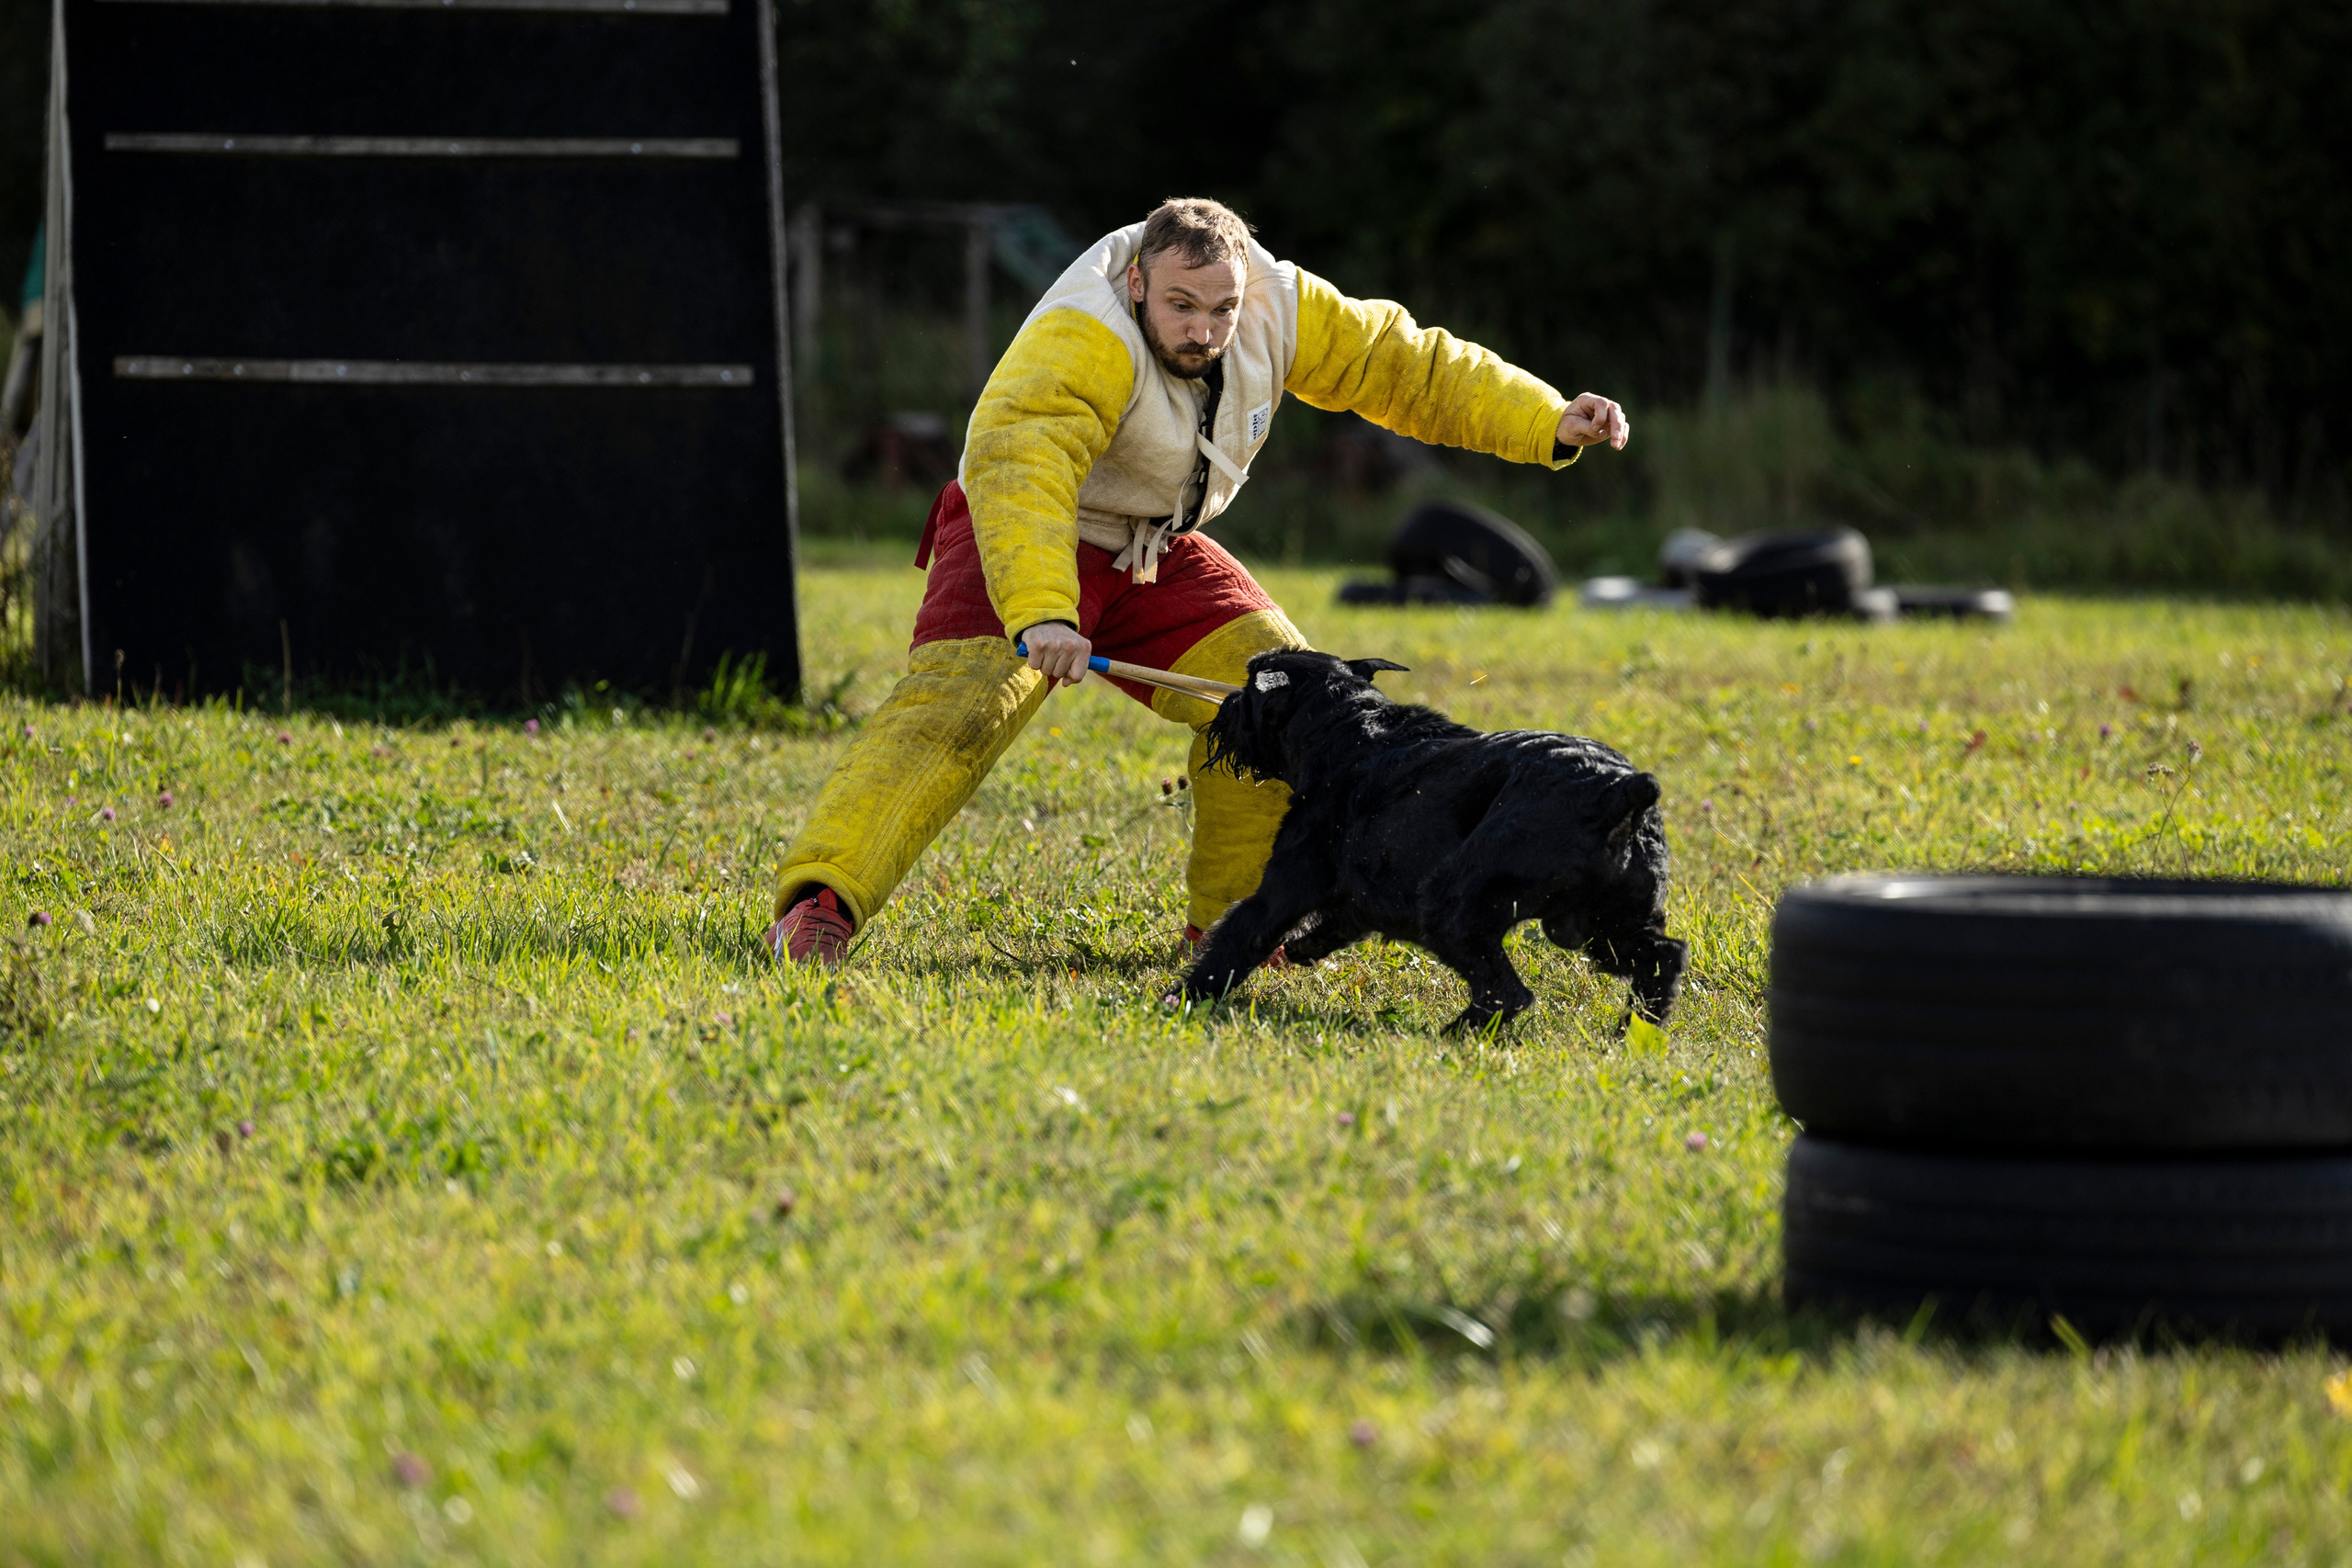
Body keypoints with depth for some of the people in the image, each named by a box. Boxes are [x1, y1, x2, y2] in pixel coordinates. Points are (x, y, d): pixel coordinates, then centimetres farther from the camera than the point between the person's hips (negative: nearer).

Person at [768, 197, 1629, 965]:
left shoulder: (1279, 309, -11)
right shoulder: (1083, 339, -34)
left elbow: (1404, 363, 0)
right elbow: (1018, 464, -48)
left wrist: (1548, 423, -7)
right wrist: (1039, 613, -62)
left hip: (1157, 556, 7)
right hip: (1025, 546, -7)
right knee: (960, 703, -27)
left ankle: (1228, 917, 10)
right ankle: (816, 903, -36)